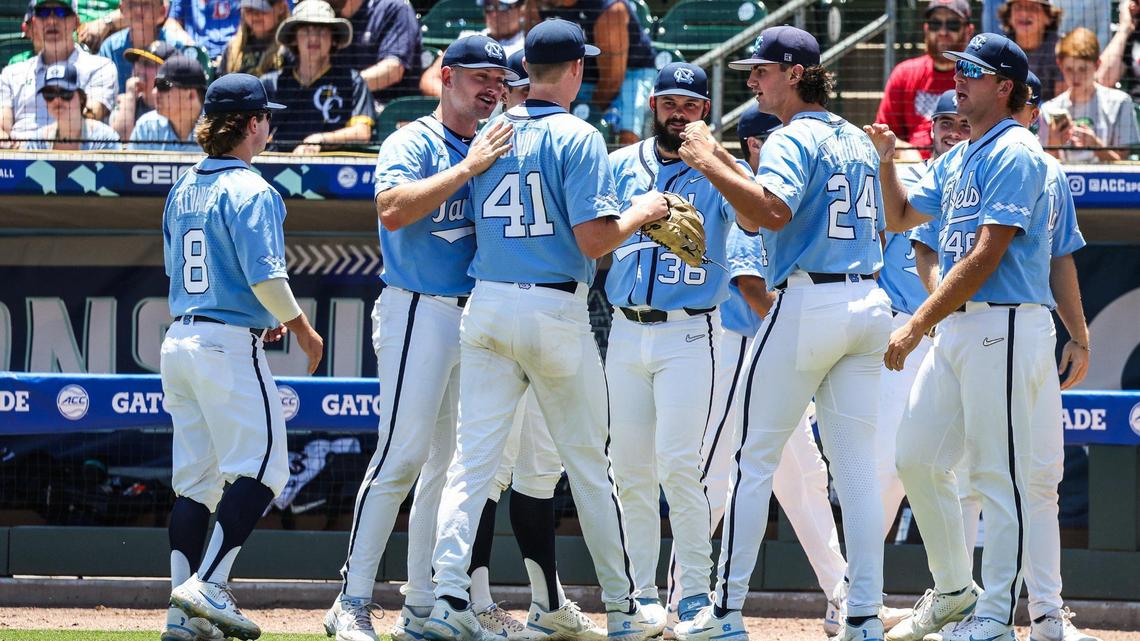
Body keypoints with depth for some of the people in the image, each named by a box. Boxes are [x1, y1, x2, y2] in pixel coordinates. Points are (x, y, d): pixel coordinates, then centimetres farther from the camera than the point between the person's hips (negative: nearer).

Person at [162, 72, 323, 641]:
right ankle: (208, 587, -16)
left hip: (179, 339, 8)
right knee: (260, 470, -4)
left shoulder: (183, 190, 14)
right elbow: (265, 275, -19)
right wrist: (301, 329, -3)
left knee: (196, 480, 9)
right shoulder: (250, 191, -11)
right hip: (230, 345, -8)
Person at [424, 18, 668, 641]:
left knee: (472, 457, 1)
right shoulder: (578, 138, -9)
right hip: (555, 308, -4)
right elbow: (593, 240, -16)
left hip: (486, 305, 4)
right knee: (589, 465, 7)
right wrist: (642, 213, 2)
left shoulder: (489, 134, 7)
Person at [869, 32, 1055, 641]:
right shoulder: (956, 159, 17)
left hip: (1006, 325, -10)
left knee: (998, 474, -6)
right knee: (917, 459, 12)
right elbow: (901, 217, 30)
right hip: (956, 327, 10)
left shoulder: (1014, 155, -12)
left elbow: (986, 256, -19)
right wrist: (884, 160, 12)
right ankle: (953, 591, 25)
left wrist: (917, 325, -18)